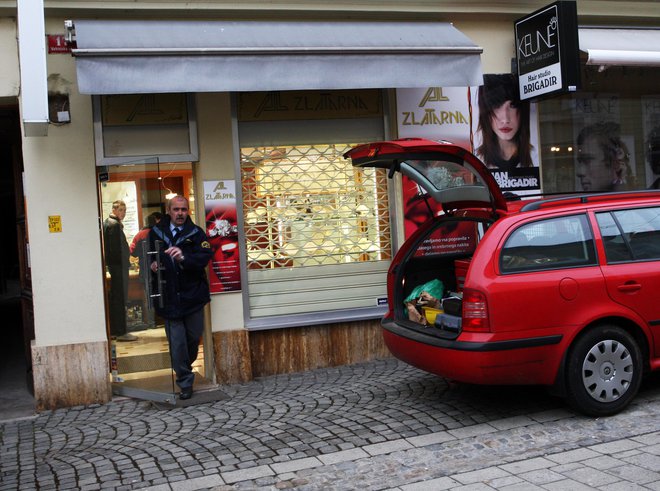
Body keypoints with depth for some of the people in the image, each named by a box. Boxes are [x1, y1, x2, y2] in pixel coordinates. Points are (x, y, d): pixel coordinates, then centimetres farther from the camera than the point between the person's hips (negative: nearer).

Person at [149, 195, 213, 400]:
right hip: (169, 297, 0)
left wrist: (183, 257, -32)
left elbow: (205, 256, -15)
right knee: (177, 342, -1)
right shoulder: (156, 233, 5)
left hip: (192, 296, 0)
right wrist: (152, 266, -9)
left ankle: (185, 367, 37)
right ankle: (185, 382, 9)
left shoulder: (196, 233, -1)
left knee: (194, 337, 10)